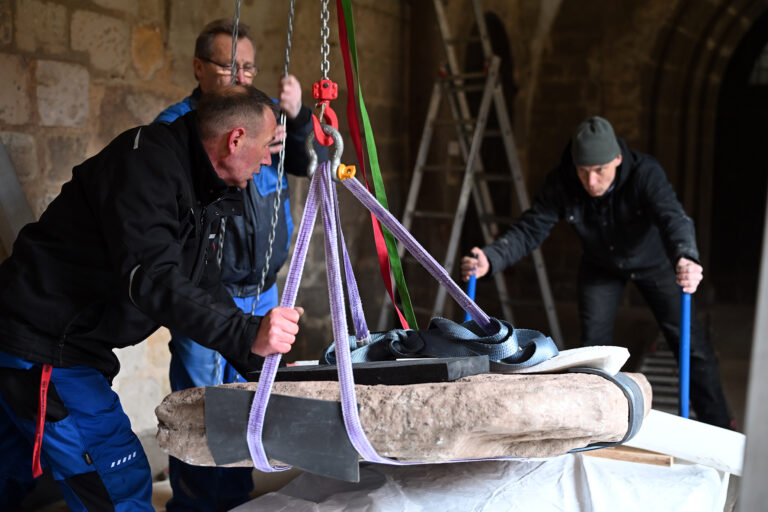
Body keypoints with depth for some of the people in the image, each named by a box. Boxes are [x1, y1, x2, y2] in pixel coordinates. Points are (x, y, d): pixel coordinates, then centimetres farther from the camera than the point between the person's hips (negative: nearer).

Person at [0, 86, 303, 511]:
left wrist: (257, 362, 6)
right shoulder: (147, 160, -21)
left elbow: (204, 288, 14)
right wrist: (247, 334, -37)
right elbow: (150, 279, -32)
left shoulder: (201, 194, 10)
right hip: (39, 344, -10)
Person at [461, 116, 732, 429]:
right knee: (593, 345, -1)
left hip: (652, 261, -2)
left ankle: (719, 425, 16)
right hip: (600, 267, 2)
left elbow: (673, 218, -51)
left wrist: (685, 259, -73)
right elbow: (529, 229, -31)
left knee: (690, 342, 0)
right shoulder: (561, 184, -29)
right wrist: (490, 259, -50)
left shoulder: (645, 173, -36)